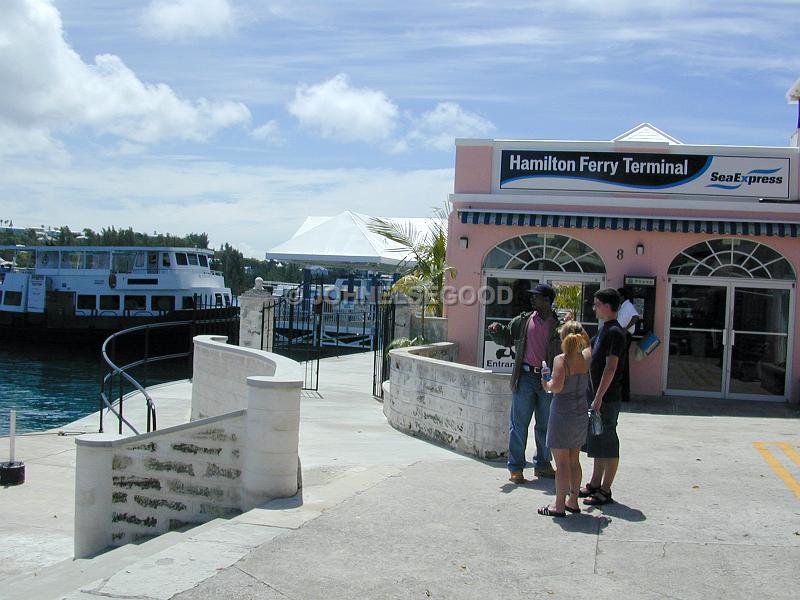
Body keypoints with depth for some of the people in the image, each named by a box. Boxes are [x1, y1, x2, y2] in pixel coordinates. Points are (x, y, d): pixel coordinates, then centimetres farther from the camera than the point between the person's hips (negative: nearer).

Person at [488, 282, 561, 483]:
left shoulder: (559, 325, 3)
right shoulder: (523, 320, 6)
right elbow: (505, 339, 13)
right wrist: (496, 331, -6)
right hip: (525, 377, 0)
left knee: (545, 425, 12)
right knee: (519, 424, 0)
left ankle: (542, 464, 27)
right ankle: (516, 468, 8)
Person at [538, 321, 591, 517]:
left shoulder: (561, 360, -16)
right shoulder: (585, 358, 1)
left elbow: (558, 386, -27)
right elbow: (588, 346, 25)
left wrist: (547, 385, -7)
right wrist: (578, 329, 24)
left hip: (562, 414, -6)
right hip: (581, 414, 6)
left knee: (562, 462, 0)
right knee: (574, 460, 16)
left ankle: (560, 505, 5)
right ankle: (573, 501, 24)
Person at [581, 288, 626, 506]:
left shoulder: (614, 332, -16)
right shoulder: (605, 330, 14)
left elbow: (611, 367, -22)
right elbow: (588, 355, 26)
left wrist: (599, 398, -23)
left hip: (608, 398, -10)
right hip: (598, 397, 10)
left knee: (607, 444, -3)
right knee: (598, 442, 16)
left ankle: (605, 491, 4)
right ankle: (595, 484, 26)